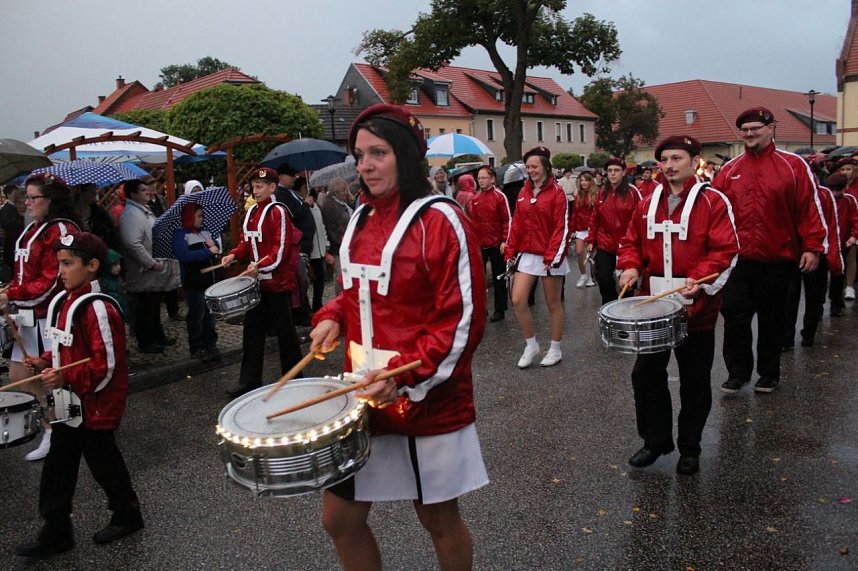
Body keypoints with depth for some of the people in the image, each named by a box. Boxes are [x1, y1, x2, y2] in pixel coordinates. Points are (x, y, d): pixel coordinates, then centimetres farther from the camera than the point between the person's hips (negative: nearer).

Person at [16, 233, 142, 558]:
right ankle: (56, 533, 28)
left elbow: (107, 365, -24)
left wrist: (66, 379, -31)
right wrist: (46, 362, 2)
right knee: (58, 468, 14)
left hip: (95, 406, -8)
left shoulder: (98, 308, -23)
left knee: (103, 463, 10)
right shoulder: (65, 301, 6)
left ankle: (127, 515, 32)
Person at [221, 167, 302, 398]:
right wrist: (234, 255, 0)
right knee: (253, 329, 8)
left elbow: (281, 248, -18)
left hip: (278, 280, -7)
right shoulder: (252, 211, 12)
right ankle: (250, 380, 16)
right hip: (257, 280, 7)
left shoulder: (278, 212, -11)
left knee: (284, 329, 3)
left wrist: (261, 265, -28)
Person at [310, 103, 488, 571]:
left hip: (426, 398, -6)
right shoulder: (362, 219, 8)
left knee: (438, 516, 14)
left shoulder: (440, 220, -14)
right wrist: (333, 317, 1)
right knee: (339, 518, 12)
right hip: (364, 394, 6)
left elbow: (464, 317, -17)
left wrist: (404, 374, -24)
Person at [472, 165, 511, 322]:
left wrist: (505, 241, -13)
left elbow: (507, 220, -8)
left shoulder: (500, 196, -8)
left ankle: (499, 310, 15)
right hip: (479, 245, 5)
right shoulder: (476, 198, 7)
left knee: (498, 278, 6)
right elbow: (473, 221, 11)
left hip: (496, 245, -5)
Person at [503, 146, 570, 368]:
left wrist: (553, 257, -20)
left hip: (550, 256, -5)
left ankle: (555, 349, 22)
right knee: (518, 301, -3)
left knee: (553, 303, 7)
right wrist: (510, 251, 4)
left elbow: (562, 228, -14)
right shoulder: (523, 192, 8)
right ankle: (531, 345, 15)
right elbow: (517, 224, 10)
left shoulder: (556, 192, -9)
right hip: (527, 255, 5)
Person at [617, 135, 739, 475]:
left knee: (694, 381, 8)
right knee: (646, 373, 6)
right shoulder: (648, 203, 9)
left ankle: (690, 448, 25)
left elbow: (726, 250, -11)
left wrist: (699, 279, -25)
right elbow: (632, 241, 15)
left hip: (696, 307, -4)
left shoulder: (713, 202, -6)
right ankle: (655, 440, 24)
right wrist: (630, 267, -5)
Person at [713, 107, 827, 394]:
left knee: (772, 318, 11)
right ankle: (738, 371, 16)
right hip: (737, 259, 2)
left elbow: (809, 208, -4)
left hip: (777, 259, -2)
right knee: (734, 314, 0)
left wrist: (813, 247, -8)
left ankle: (769, 373, 26)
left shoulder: (793, 165, -2)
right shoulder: (729, 170, 6)